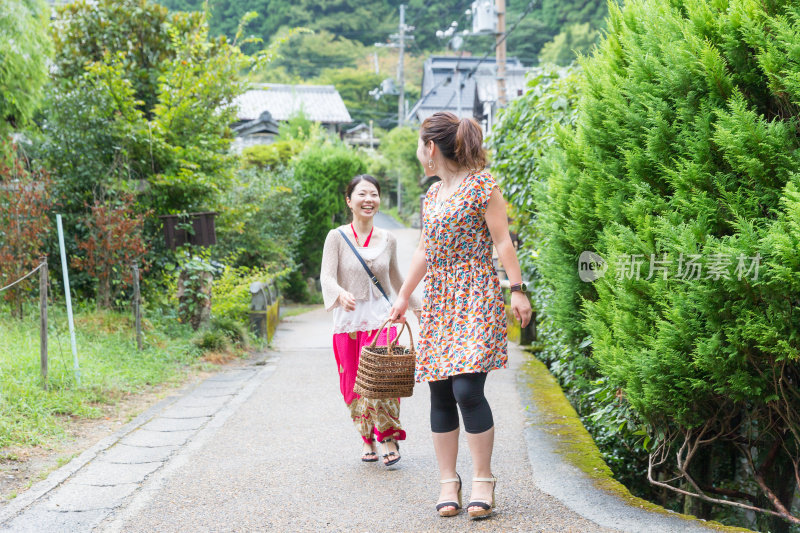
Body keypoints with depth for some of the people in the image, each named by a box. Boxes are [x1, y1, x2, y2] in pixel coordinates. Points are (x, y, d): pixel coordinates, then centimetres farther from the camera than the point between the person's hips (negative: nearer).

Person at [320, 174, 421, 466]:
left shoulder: (388, 240, 6)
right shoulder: (337, 237, -3)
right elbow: (327, 276, -13)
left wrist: (417, 308, 26)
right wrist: (341, 294, -34)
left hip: (381, 318, 1)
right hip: (348, 320, -1)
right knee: (355, 384, 4)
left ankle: (389, 437, 2)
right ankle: (367, 439, 21)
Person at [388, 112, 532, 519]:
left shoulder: (481, 184, -4)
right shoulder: (432, 195, 17)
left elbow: (502, 240, -6)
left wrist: (517, 290, -11)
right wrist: (403, 296, 26)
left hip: (476, 298, -7)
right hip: (438, 301, 7)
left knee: (467, 389, -15)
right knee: (440, 394, 2)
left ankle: (483, 480, -3)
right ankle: (448, 482, 9)